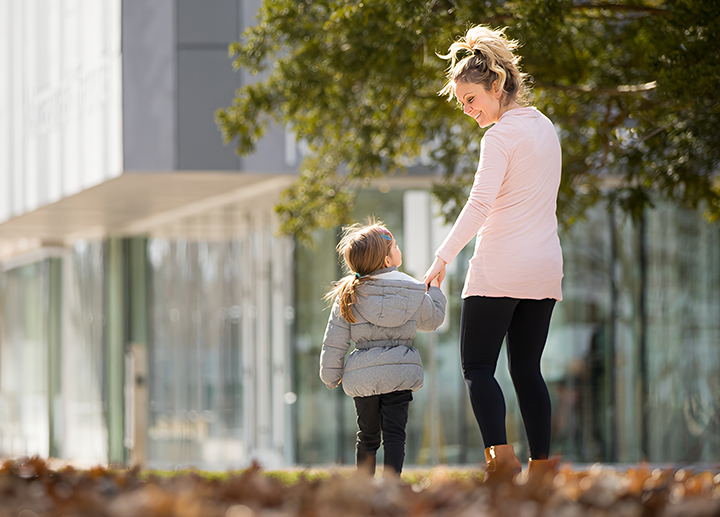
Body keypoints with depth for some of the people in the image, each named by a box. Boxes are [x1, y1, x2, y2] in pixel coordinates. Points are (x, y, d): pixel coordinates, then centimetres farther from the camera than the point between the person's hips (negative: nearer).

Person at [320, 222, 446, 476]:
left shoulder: (348, 296, -2)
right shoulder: (414, 293, 0)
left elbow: (334, 341, 0)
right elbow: (432, 319, 20)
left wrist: (331, 376, 11)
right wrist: (435, 288, 35)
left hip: (363, 375, 1)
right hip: (401, 371, -1)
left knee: (368, 435, 15)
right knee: (394, 433, -2)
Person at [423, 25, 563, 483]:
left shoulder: (501, 136, -11)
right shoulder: (545, 126, 14)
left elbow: (480, 204, -21)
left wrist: (443, 257, -21)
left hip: (501, 267, -8)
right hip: (546, 267, 8)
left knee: (478, 365, -2)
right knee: (528, 368, 11)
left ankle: (501, 455, -17)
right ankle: (542, 463, 5)